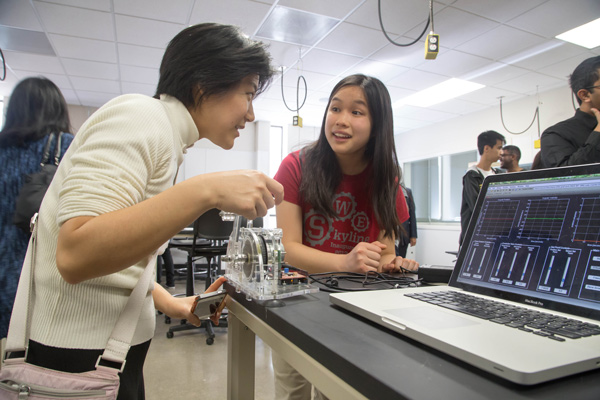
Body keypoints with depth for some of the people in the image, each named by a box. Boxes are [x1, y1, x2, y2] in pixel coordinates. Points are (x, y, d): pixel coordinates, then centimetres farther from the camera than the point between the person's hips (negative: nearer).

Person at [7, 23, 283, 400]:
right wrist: (207, 191, -32)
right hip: (80, 354, -8)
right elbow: (75, 256, -27)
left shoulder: (166, 133, 10)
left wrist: (168, 302, 5)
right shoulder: (141, 116, -18)